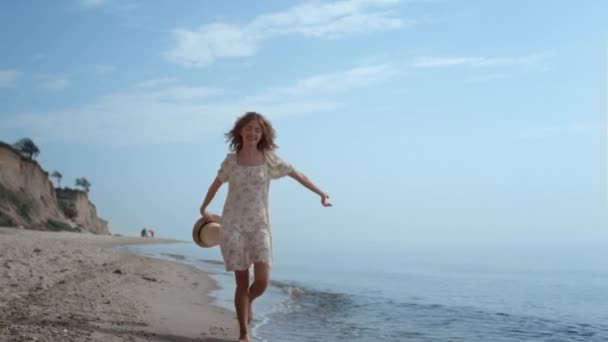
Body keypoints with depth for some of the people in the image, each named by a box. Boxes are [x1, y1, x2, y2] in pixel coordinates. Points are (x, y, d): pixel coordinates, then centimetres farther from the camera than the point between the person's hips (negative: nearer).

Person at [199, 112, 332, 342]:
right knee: (241, 282, -1)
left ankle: (248, 301, 24)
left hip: (259, 225, 0)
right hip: (232, 225, 0)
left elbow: (298, 176, 8)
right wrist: (204, 209, 30)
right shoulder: (231, 160, 4)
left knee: (262, 281, -12)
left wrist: (321, 194, 7)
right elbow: (216, 184, 20)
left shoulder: (269, 159, 1)